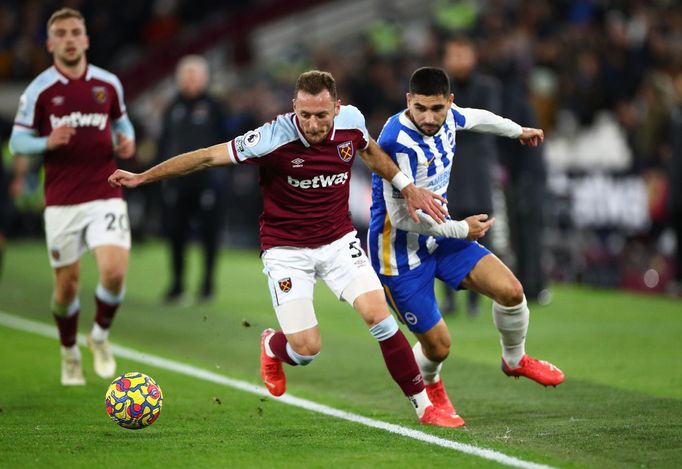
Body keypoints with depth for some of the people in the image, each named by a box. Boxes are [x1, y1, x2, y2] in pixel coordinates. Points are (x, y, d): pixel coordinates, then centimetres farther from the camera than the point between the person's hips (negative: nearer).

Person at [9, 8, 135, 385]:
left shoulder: (108, 84, 5)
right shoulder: (39, 89, -2)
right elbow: (17, 141, 2)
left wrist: (127, 141, 0)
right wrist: (48, 142, -18)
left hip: (105, 195, 1)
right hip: (61, 202, -1)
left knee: (114, 272, -17)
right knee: (67, 284, 5)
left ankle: (100, 336, 12)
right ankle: (70, 354, 30)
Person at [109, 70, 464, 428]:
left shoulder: (351, 120, -11)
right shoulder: (274, 137, -24)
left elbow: (369, 150, 15)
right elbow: (207, 157, -17)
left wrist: (406, 187, 14)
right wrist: (142, 177, -15)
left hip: (339, 241, 3)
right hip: (286, 249, -3)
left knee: (379, 314, -14)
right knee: (306, 349, -9)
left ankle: (424, 406, 0)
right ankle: (271, 347, 30)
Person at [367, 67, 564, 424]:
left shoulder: (447, 116, -7)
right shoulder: (398, 143, -32)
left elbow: (474, 118, 20)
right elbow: (403, 217, -28)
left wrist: (517, 131, 37)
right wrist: (460, 230, -16)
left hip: (437, 235, 7)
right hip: (400, 253, -7)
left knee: (510, 291, -5)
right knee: (437, 345, -2)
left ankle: (515, 360, 26)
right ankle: (429, 386, 36)